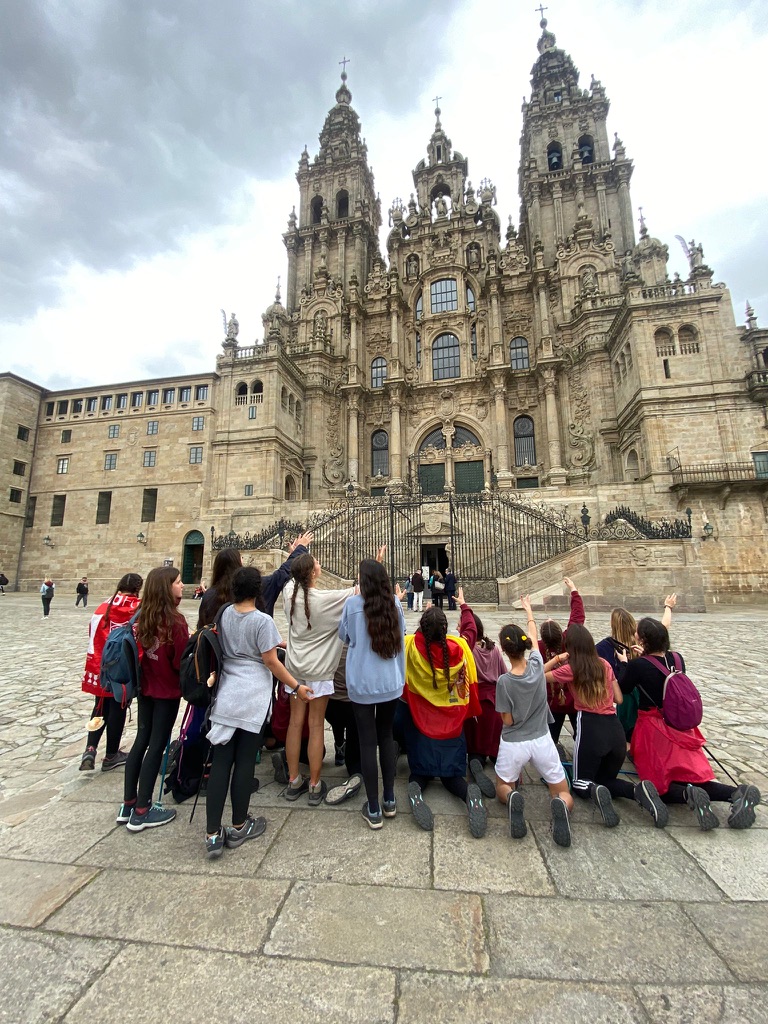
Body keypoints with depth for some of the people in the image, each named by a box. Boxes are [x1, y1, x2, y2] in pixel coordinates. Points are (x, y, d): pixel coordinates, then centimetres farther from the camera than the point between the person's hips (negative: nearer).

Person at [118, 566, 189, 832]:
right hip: (167, 690, -7)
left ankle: (128, 805, 31)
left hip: (145, 687, 7)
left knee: (141, 741, 18)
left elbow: (139, 650, 7)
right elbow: (181, 662, -19)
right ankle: (141, 812, 19)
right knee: (157, 745, 6)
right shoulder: (175, 621, -25)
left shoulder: (143, 617, -3)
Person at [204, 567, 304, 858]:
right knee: (245, 761, 9)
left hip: (225, 695, 5)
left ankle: (212, 834, 16)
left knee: (220, 762, 9)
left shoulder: (225, 614, 1)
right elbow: (271, 661, -13)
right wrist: (297, 687, -2)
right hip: (253, 698, -5)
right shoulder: (262, 620, -16)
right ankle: (239, 827, 26)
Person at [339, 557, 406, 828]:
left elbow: (344, 636, 3)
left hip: (362, 685, -3)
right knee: (386, 737, 19)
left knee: (368, 742, 9)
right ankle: (389, 800, 31)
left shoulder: (353, 604, -14)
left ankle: (373, 810, 20)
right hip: (391, 683, 3)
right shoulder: (394, 604, -6)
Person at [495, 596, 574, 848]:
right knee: (564, 794, 20)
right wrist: (528, 610, 22)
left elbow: (507, 720, -8)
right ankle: (561, 805, -17)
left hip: (513, 744, -2)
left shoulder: (504, 681, -20)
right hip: (542, 740, 2)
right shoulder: (536, 665, -13)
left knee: (503, 788, 25)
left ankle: (513, 798, -12)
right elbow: (533, 635, 6)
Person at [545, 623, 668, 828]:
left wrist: (557, 660, 3)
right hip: (615, 728, 5)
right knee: (607, 780, 25)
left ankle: (595, 792, -19)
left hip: (590, 728, -5)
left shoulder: (569, 669, -5)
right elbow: (619, 698, 17)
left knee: (580, 783, 17)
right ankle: (640, 791, -6)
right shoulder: (604, 664, 9)